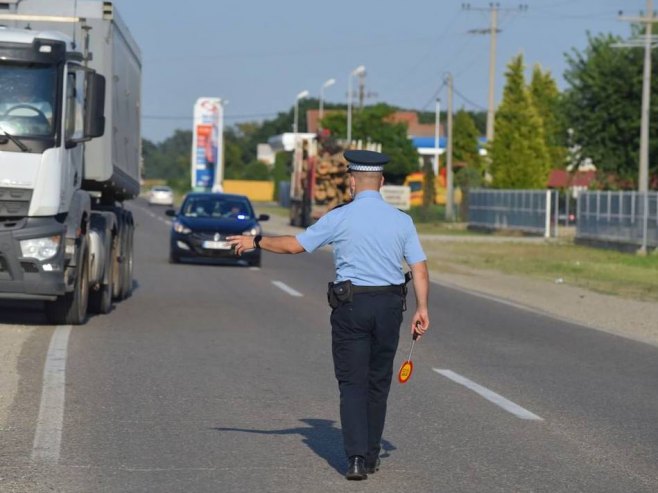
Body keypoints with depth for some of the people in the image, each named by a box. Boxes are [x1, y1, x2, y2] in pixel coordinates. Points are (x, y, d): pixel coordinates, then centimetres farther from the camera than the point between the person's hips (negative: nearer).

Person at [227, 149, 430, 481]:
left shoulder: (340, 218, -7)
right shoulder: (401, 220, 2)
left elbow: (294, 245, -1)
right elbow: (419, 268, -2)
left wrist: (256, 241, 12)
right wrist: (422, 308, 2)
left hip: (351, 306, -3)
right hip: (390, 307, 3)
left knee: (352, 383, 0)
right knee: (378, 382, 14)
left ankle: (357, 458, -12)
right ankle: (371, 456, 21)